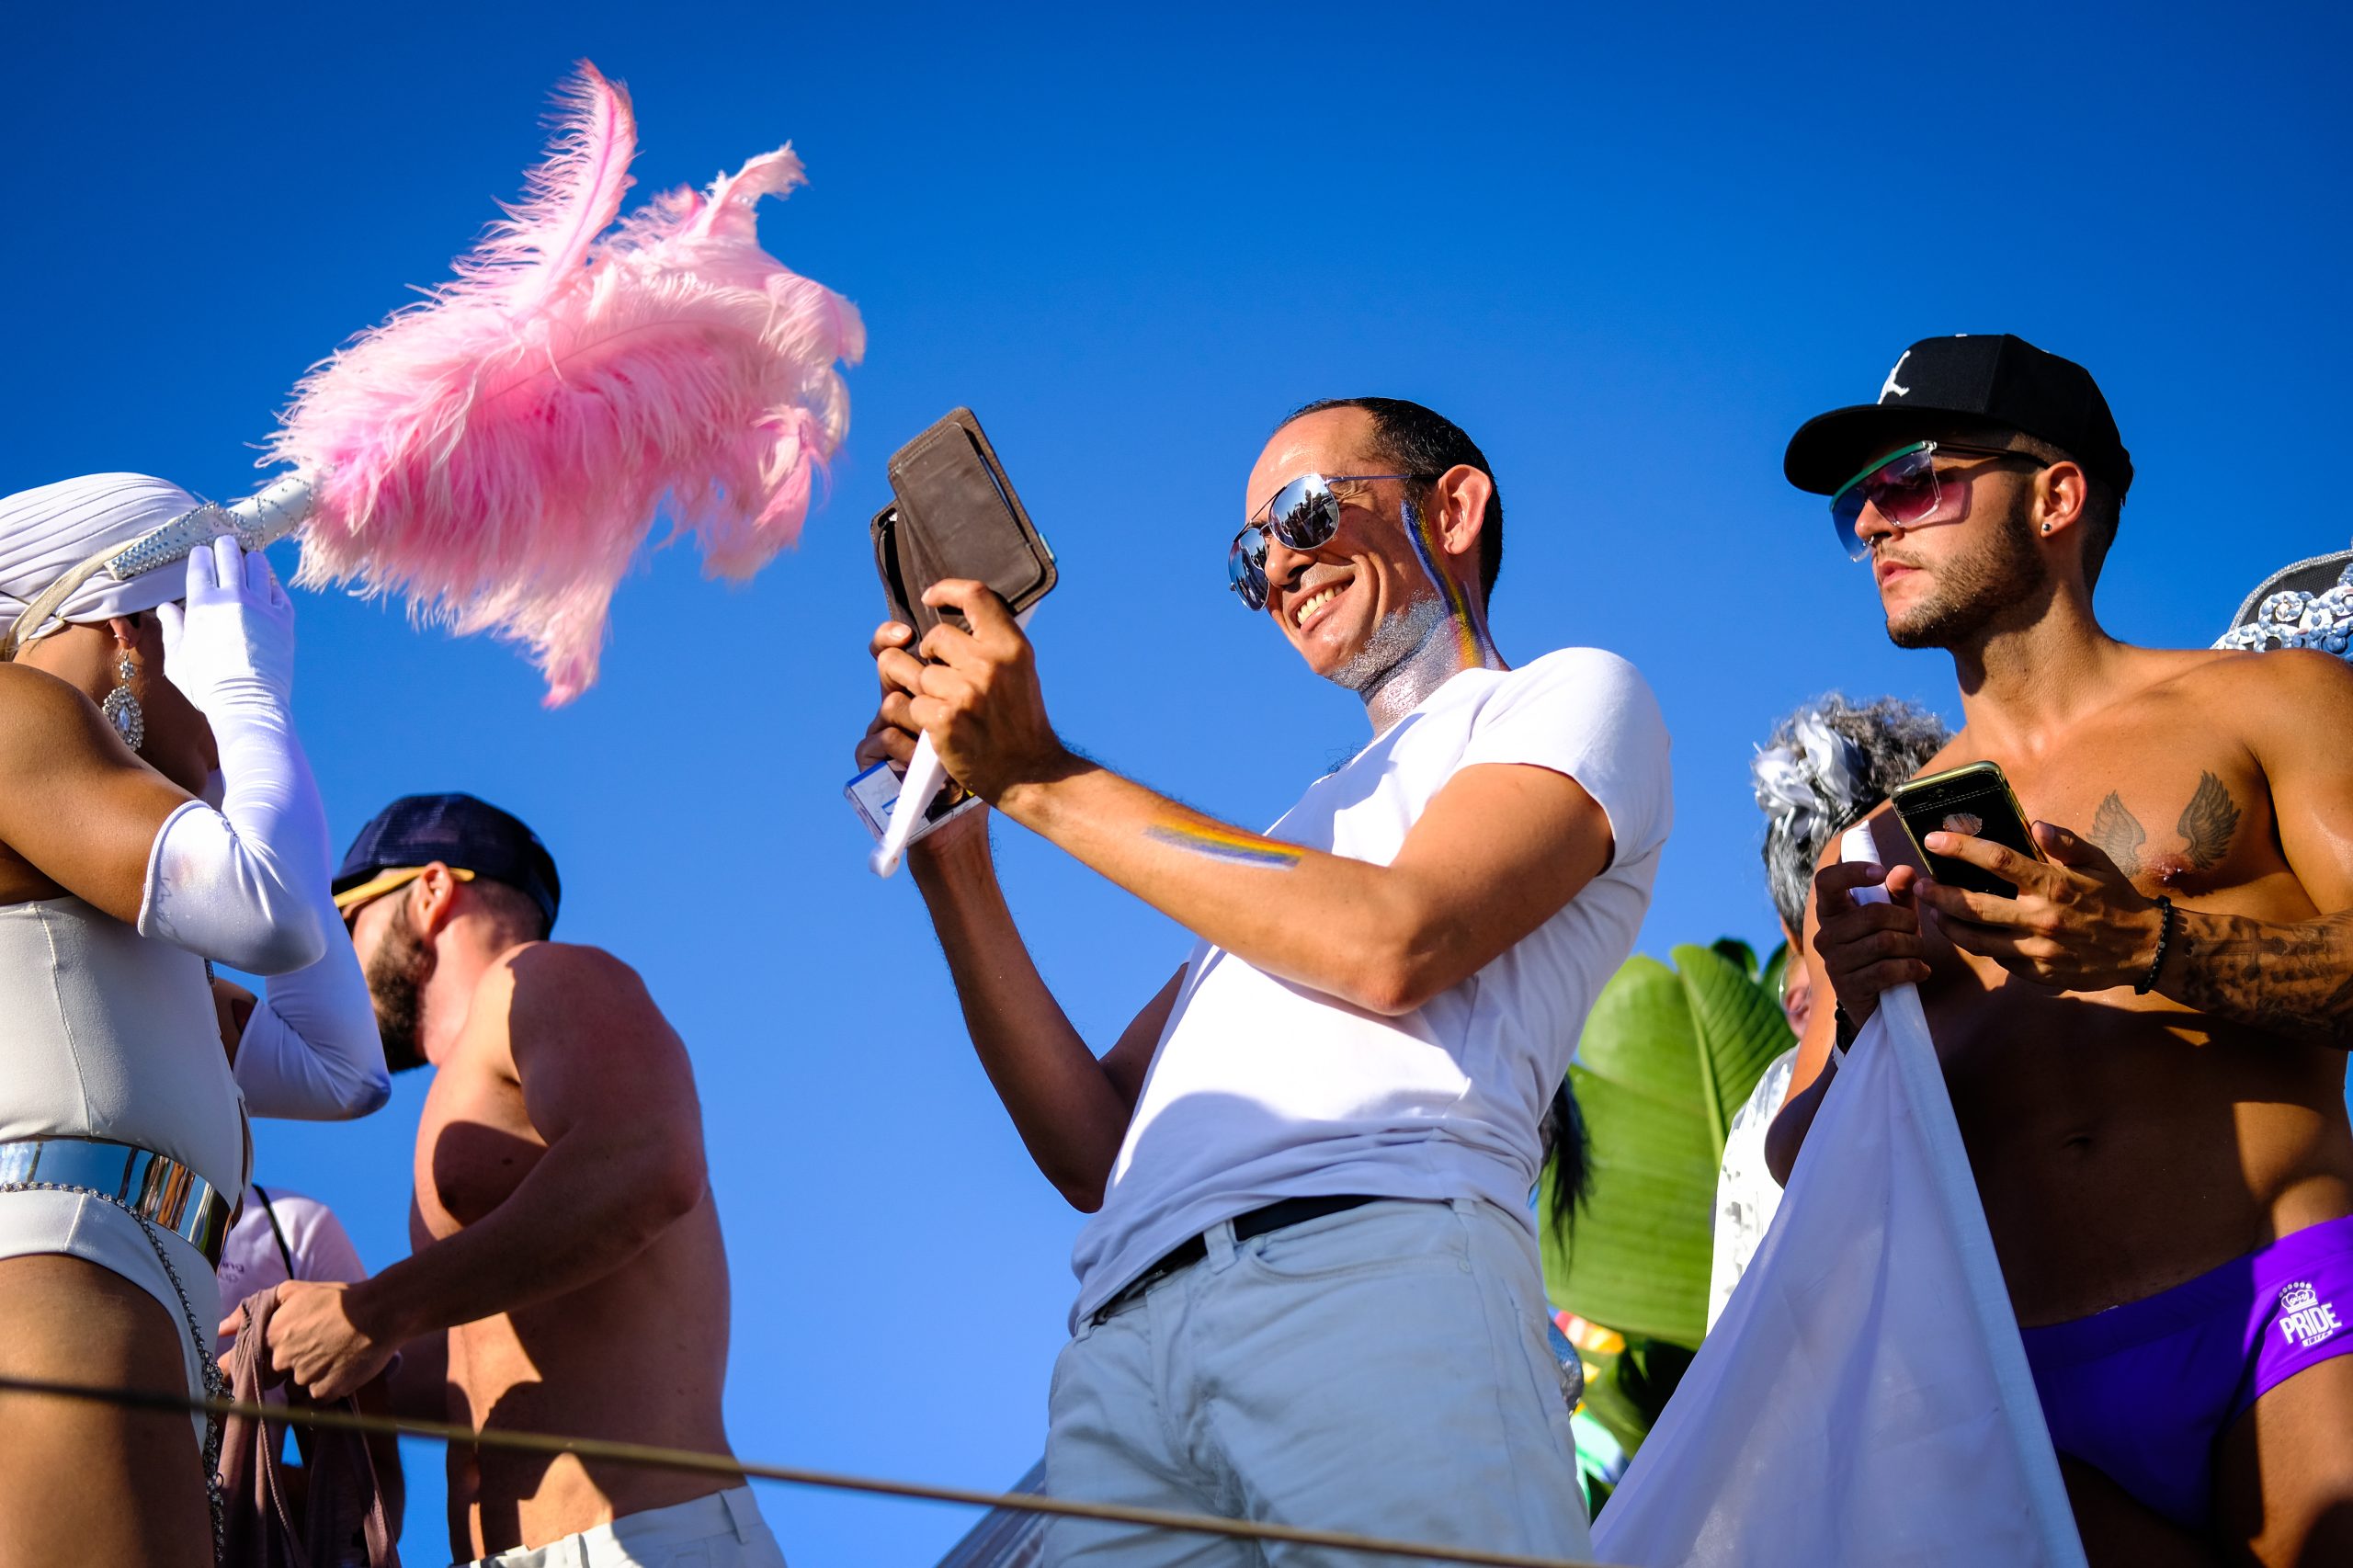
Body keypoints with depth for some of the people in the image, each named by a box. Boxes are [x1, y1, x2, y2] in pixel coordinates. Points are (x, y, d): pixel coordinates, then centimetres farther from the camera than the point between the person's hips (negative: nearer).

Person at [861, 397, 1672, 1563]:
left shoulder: (1575, 695, 16)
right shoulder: (1275, 853, 35)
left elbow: (1394, 944, -5)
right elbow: (1093, 1157, 24)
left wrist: (1040, 778, 2)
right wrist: (953, 861, 19)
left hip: (1379, 1267, -5)